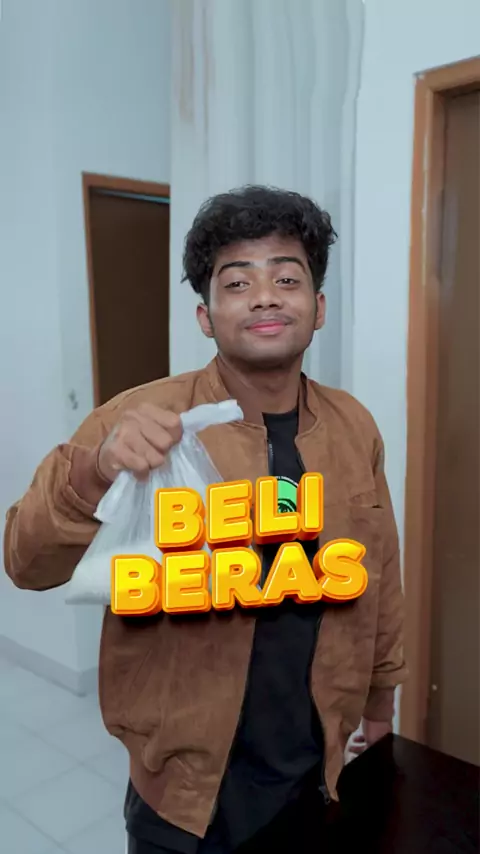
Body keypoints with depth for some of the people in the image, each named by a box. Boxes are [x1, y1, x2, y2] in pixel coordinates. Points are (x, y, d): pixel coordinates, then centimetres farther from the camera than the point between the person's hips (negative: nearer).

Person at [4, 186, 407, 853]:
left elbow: (379, 572, 5)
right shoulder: (141, 422, -18)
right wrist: (96, 471, -38)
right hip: (186, 782, -3)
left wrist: (380, 691, 15)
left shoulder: (355, 428, -6)